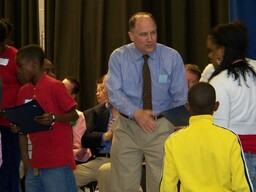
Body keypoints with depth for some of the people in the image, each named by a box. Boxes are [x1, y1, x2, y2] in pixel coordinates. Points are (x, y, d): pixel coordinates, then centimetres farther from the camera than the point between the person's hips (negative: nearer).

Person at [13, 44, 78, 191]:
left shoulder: (55, 86, -7)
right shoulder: (23, 92, 11)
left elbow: (74, 115, -4)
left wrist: (54, 118, -23)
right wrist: (25, 157, 5)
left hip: (58, 161, -6)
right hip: (36, 161, 6)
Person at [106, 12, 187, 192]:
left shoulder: (172, 57, -3)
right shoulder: (118, 57, -2)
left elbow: (180, 96, 0)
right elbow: (114, 93, -9)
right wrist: (136, 113, -25)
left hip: (162, 128, 0)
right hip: (127, 128, 1)